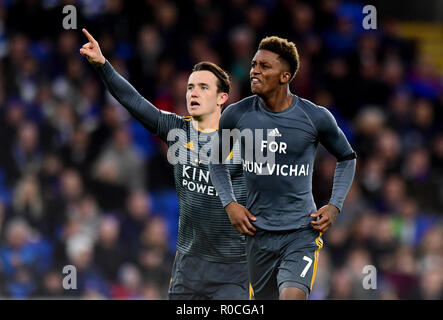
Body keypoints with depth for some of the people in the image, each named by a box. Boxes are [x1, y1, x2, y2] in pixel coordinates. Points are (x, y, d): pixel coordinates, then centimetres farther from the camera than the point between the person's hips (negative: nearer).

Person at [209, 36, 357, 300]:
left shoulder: (315, 117, -6)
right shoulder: (237, 115, -1)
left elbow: (347, 158, 12)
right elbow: (216, 158, 17)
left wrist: (334, 206, 1)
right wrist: (229, 204, 5)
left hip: (303, 231, -3)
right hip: (259, 232, 3)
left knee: (292, 297, -24)